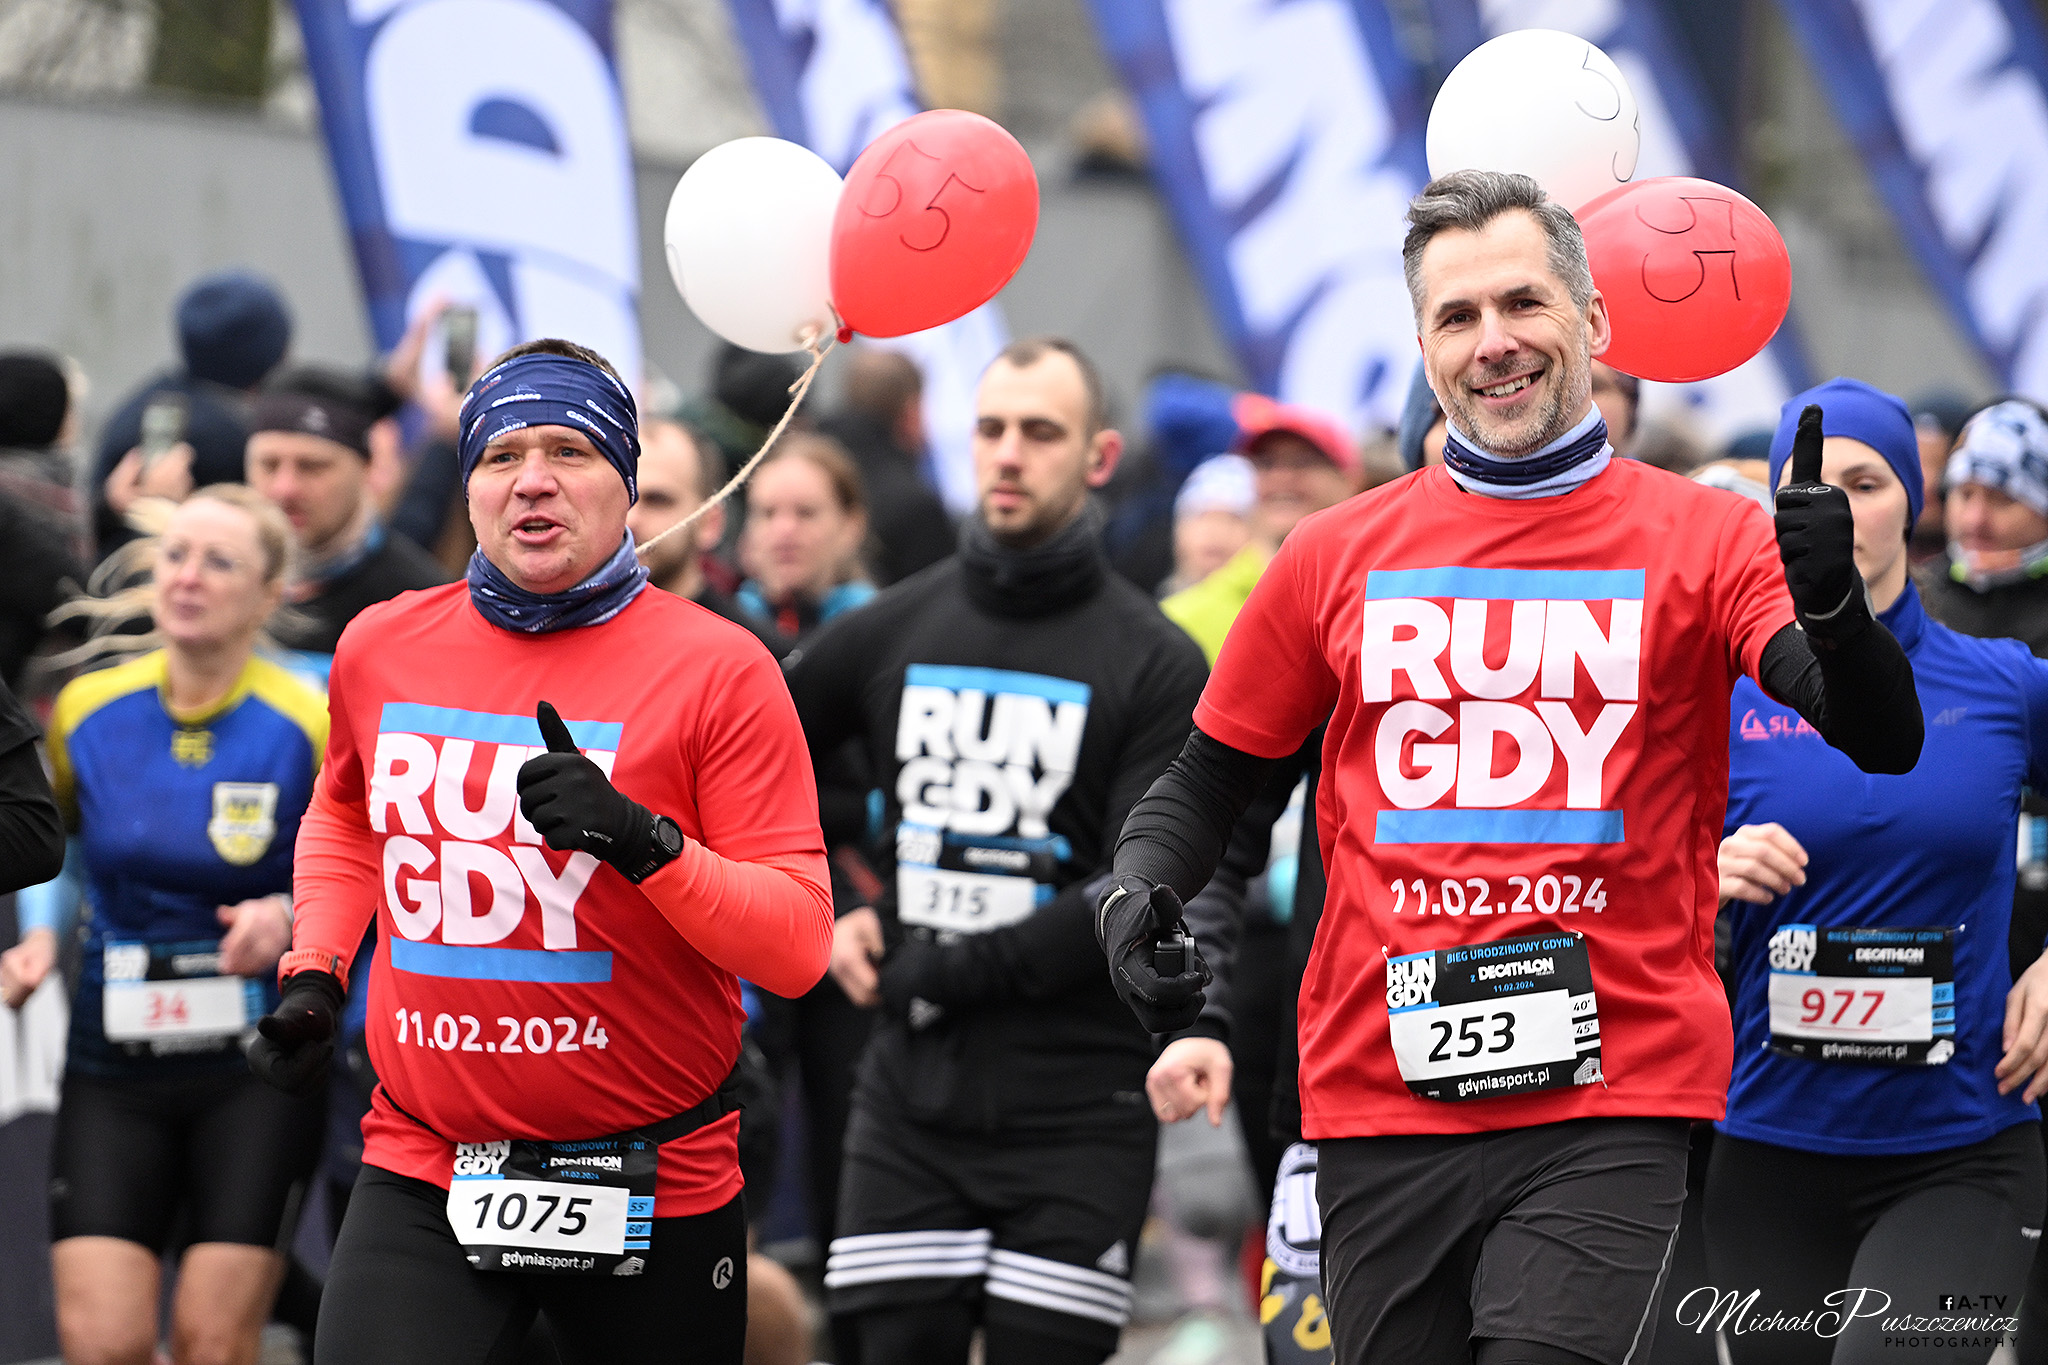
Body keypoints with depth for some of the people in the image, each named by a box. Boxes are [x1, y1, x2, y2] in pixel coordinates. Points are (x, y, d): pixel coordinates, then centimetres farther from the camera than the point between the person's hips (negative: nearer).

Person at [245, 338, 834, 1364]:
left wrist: (646, 843, -25)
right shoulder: (381, 648, 6)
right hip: (421, 1182, 2)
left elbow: (797, 949, -11)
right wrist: (312, 976, 15)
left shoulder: (718, 668, -6)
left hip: (653, 1192, -2)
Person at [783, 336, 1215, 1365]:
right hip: (910, 1097, 3)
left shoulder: (1156, 667, -2)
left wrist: (943, 974, -11)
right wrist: (819, 920, 8)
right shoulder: (889, 633, 9)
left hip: (1074, 1111, -3)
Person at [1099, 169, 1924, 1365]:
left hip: (1616, 1097, -3)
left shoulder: (1707, 537, 3)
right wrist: (1136, 894, -3)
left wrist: (1833, 605, -30)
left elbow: (1882, 745, -10)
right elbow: (1209, 783, 18)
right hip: (1381, 1108, 3)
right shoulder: (1338, 557, 10)